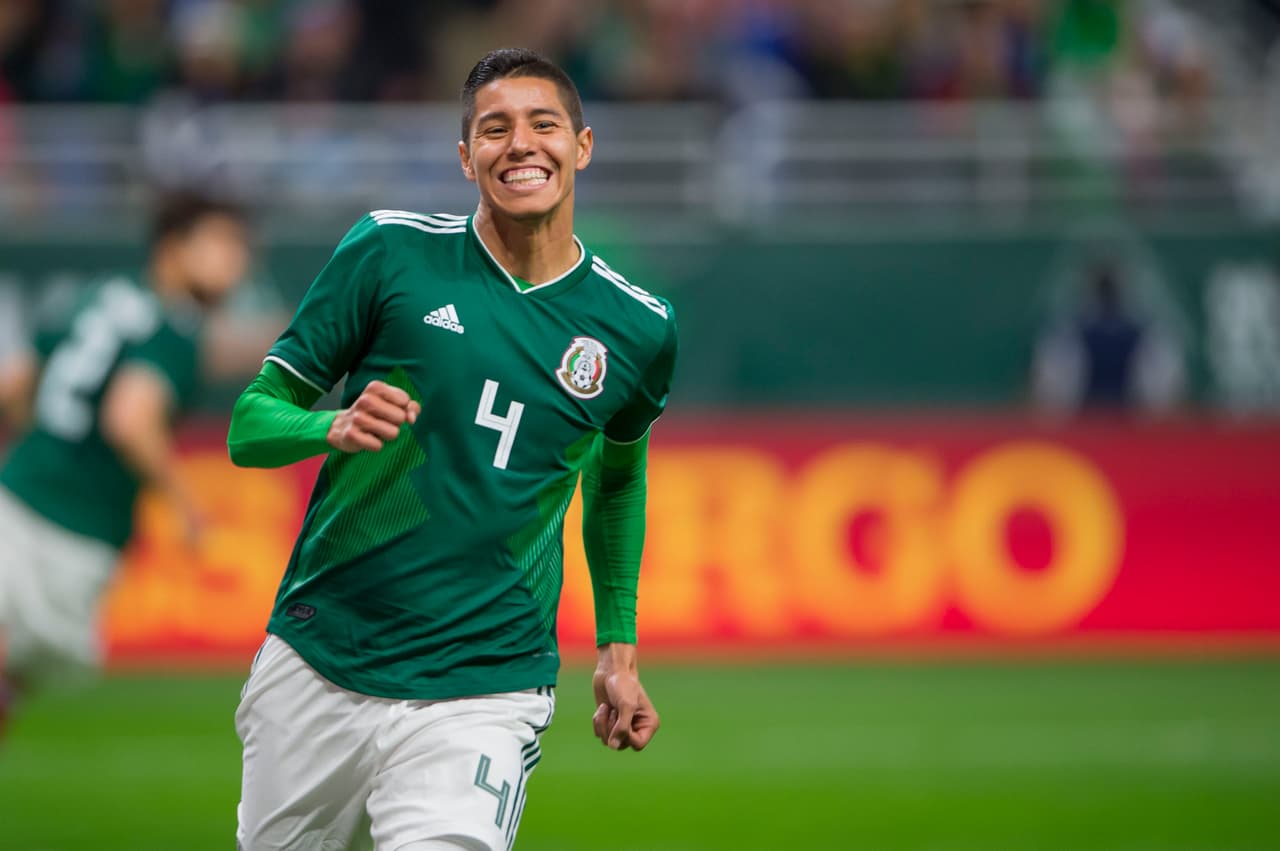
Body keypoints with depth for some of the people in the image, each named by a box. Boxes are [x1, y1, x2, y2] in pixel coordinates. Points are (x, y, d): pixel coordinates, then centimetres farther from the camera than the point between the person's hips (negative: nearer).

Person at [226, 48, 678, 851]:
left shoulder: (637, 328, 3)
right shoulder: (390, 251, -2)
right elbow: (250, 424, 1)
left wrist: (619, 649, 21)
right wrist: (335, 428, -20)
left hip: (481, 697, -1)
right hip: (315, 668, 1)